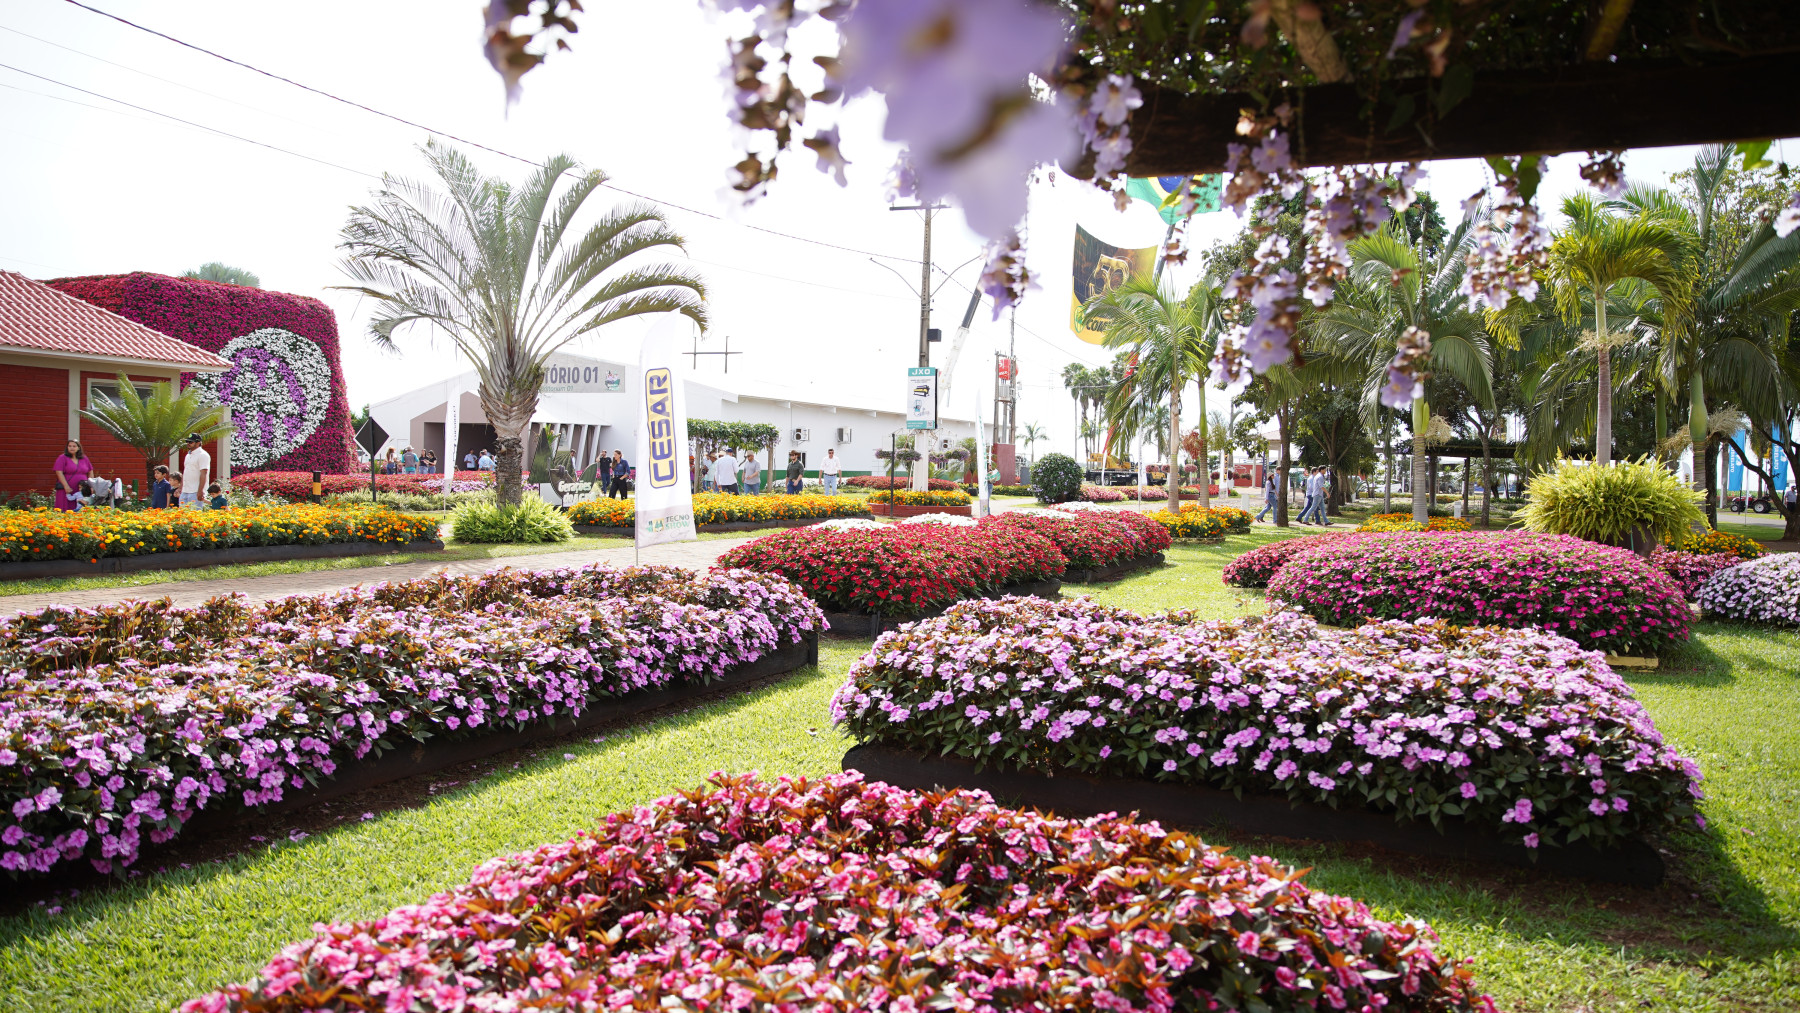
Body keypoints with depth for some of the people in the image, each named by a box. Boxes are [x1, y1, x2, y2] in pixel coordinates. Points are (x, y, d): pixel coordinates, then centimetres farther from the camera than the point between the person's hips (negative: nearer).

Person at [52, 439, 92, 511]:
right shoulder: (63, 458, 2)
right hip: (67, 490, -3)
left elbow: (90, 472, 19)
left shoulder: (84, 458, 13)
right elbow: (59, 473, -6)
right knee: (66, 511, -6)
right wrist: (66, 486, -15)